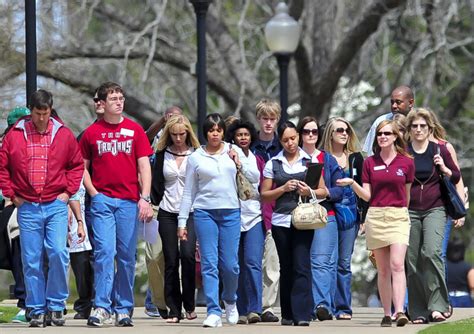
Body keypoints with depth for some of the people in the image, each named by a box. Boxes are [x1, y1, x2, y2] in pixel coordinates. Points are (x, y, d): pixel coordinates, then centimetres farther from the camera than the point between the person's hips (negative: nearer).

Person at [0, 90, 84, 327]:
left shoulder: (63, 135, 4)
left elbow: (77, 165, 12)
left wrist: (68, 191, 3)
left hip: (56, 205, -1)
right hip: (27, 207, 1)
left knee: (58, 252, -14)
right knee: (31, 261, 1)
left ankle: (56, 305, 0)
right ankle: (37, 310, 9)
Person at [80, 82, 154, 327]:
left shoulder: (135, 130, 7)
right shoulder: (91, 133, 6)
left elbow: (144, 167, 5)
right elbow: (82, 167, 12)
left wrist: (145, 198, -5)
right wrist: (93, 193, -2)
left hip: (129, 201, 1)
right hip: (102, 199, -1)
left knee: (127, 256, 3)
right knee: (104, 251, -12)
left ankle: (123, 309, 10)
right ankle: (101, 307, -13)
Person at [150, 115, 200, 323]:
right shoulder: (162, 154, 8)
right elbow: (157, 183, 9)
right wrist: (152, 203, -3)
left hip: (191, 212, -2)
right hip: (168, 213, 2)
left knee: (187, 254, -20)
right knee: (171, 261, 2)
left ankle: (189, 304, -5)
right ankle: (174, 310, 6)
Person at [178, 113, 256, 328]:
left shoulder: (233, 151, 8)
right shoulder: (195, 158, 6)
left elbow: (255, 179, 9)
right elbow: (188, 192, 9)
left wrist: (239, 165, -7)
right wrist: (182, 221, 5)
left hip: (231, 213, 1)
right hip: (204, 213, -1)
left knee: (230, 264, 0)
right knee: (209, 263, -6)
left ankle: (230, 300, 29)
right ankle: (214, 312, -5)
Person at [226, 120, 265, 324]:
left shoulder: (258, 161, 12)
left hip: (255, 216, 0)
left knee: (253, 262, -14)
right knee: (238, 265, 2)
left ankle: (255, 309, -19)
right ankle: (241, 311, 8)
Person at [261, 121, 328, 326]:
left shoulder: (310, 161, 9)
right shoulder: (273, 164, 10)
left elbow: (323, 192, 11)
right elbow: (264, 195, 8)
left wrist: (309, 191, -9)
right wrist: (284, 189, -7)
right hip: (281, 221, 2)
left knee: (301, 267, -12)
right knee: (286, 268, 6)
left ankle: (301, 315, -16)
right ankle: (287, 314, 13)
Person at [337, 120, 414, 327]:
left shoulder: (406, 162, 4)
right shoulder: (370, 163, 7)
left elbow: (407, 194, 12)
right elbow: (366, 195, 5)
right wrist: (352, 184, -10)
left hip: (398, 216, -2)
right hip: (375, 216, 2)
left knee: (397, 264, -16)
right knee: (383, 269, 5)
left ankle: (400, 311, -25)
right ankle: (387, 314, 10)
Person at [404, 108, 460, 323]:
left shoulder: (439, 150, 4)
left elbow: (456, 177, 10)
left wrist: (444, 168, -8)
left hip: (434, 209, -1)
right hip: (409, 211, 2)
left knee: (431, 252, -21)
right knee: (412, 260, 0)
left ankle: (438, 305, -19)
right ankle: (418, 312, 7)